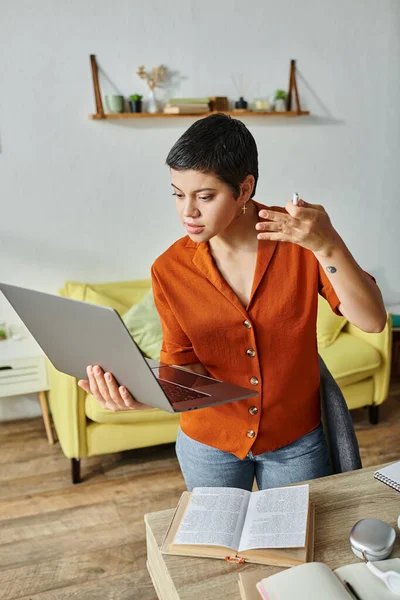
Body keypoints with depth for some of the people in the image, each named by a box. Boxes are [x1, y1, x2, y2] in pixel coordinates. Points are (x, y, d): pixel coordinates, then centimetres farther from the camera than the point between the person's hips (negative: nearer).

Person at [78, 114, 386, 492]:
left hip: (295, 442, 0)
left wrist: (328, 247, -37)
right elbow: (184, 367, -10)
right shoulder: (170, 270, -14)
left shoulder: (301, 239, -17)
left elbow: (372, 320, -22)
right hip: (209, 444, 1)